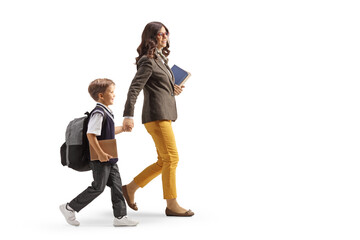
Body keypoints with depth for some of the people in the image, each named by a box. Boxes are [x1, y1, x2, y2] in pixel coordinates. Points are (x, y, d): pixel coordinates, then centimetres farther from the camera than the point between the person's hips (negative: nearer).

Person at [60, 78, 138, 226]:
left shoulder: (106, 112, 13)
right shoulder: (98, 113, -18)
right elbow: (90, 134, -25)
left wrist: (123, 128, 26)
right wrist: (100, 154, -26)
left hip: (109, 159, 10)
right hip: (100, 159, -10)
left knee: (116, 185, 8)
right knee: (98, 187, -2)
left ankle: (120, 216, 13)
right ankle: (69, 208, 10)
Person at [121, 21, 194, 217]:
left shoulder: (160, 59, 20)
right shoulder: (147, 61, -9)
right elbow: (134, 88, -18)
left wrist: (172, 90, 15)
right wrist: (128, 115, -27)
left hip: (164, 115, 10)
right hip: (157, 115, -10)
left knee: (164, 162, 10)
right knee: (171, 159, -7)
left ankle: (130, 188, 19)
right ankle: (172, 205, 1)